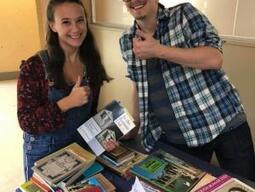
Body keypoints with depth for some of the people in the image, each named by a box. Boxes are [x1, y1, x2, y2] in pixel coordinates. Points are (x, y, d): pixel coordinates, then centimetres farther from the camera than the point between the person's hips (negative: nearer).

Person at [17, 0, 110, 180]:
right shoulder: (33, 67, -19)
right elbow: (26, 122, -19)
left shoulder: (92, 64, -6)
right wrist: (68, 102, -29)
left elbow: (91, 111, 5)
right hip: (44, 153, -4)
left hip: (82, 147, 4)